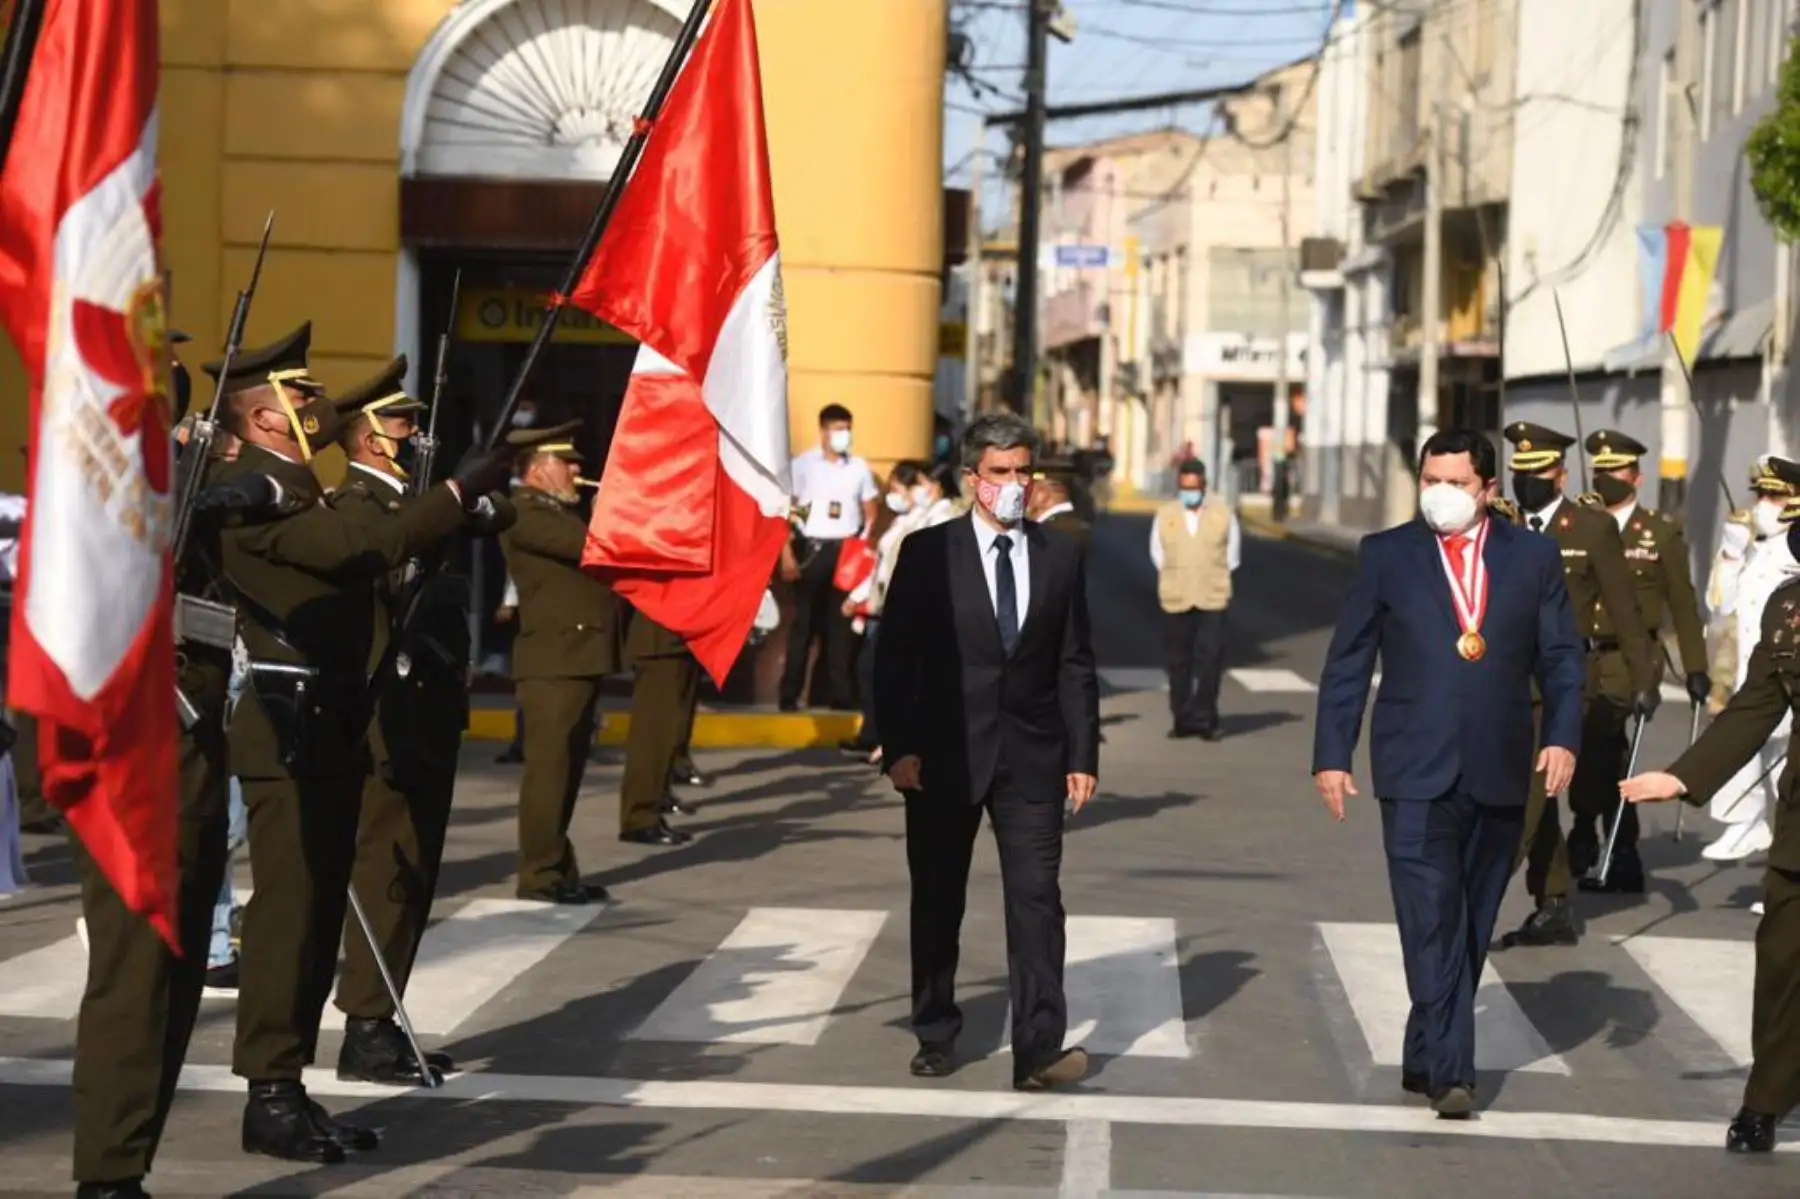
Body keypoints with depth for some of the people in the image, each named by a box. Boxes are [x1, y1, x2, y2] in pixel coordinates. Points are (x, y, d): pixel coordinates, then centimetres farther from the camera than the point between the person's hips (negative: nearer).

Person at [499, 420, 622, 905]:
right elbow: (591, 545, -21)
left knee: (566, 771, 12)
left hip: (582, 657, 10)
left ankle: (560, 871, 16)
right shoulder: (523, 511, -11)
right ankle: (541, 876, -6)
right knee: (548, 769, -8)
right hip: (553, 660, -10)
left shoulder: (563, 511, 22)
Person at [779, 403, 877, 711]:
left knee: (841, 622, 1)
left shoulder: (859, 468, 10)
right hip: (812, 549, -2)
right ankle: (790, 694, -1)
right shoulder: (803, 465, 1)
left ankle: (841, 693, 4)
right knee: (804, 622, -3)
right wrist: (787, 555, -10)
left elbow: (870, 514, 16)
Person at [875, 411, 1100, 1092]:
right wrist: (898, 747, -9)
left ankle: (1039, 1049, -11)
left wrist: (1083, 755, 2)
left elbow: (1075, 665, 7)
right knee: (937, 902, 9)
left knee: (1036, 898, -8)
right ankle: (936, 1037, 22)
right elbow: (894, 656, -1)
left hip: (1031, 755, 1)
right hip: (945, 754, -1)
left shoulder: (1060, 558, 6)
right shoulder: (928, 553, -1)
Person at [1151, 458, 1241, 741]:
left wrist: (1220, 580, 7)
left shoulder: (1223, 514, 3)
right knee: (1179, 661, 4)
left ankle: (1204, 719, -2)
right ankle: (1182, 719, 11)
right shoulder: (1165, 515, 5)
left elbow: (1232, 553, 12)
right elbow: (1157, 552, 14)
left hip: (1213, 599, -1)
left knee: (1210, 659, -8)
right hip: (1175, 600, 1)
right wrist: (1169, 583, 7)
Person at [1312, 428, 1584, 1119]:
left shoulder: (1534, 558, 8)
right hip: (1416, 774, -2)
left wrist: (1562, 736, -7)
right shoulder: (1386, 556, 5)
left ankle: (1425, 1058, 21)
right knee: (1432, 925, -12)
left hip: (1500, 775, 2)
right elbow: (1347, 663, 5)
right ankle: (1450, 1072, -13)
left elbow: (1561, 659, 9)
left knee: (1470, 928, 9)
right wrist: (1331, 754, -1)